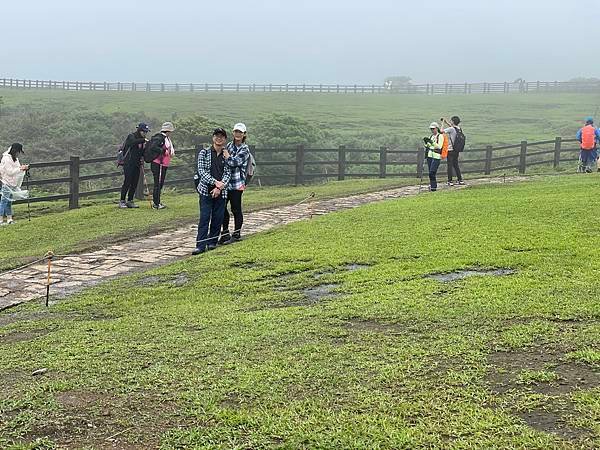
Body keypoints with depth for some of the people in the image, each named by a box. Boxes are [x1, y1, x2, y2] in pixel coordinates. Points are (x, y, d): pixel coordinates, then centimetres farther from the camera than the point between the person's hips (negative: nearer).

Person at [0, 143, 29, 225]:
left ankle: (9, 219, 15)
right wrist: (21, 169, -18)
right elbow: (10, 172, -20)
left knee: (9, 201, 12)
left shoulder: (15, 158, 12)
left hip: (13, 184, 9)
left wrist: (23, 168, 2)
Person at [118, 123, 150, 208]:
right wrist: (144, 140, -35)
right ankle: (122, 201, -4)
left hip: (137, 164, 7)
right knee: (127, 182, -9)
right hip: (128, 164, -7)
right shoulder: (131, 136, -6)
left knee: (134, 183, 5)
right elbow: (133, 142, -30)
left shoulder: (141, 140, 14)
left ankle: (130, 201, 12)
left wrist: (142, 163, 7)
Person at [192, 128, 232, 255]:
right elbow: (201, 171, -5)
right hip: (206, 190, -2)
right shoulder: (204, 153, 2)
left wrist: (220, 187, -12)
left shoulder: (227, 155, 8)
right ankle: (201, 245, -8)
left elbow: (228, 173, 3)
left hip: (221, 192, 2)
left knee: (218, 218, 5)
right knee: (204, 218, -7)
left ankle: (212, 242, 18)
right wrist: (215, 182, -15)